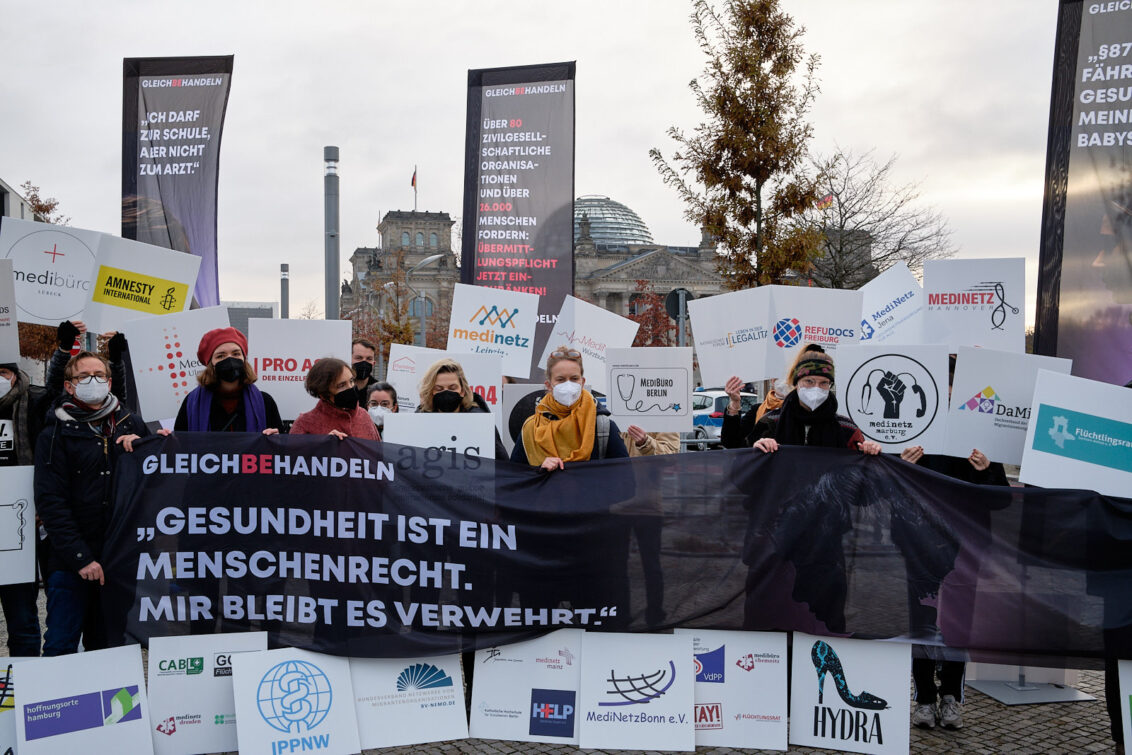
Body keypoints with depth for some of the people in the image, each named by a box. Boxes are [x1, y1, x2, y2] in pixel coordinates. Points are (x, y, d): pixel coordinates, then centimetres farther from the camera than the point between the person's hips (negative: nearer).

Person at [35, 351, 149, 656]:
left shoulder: (131, 424, 10)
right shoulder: (55, 434, 1)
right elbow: (51, 502, -6)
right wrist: (81, 558, -14)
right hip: (70, 561, -3)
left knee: (109, 645, 10)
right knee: (61, 648, 0)